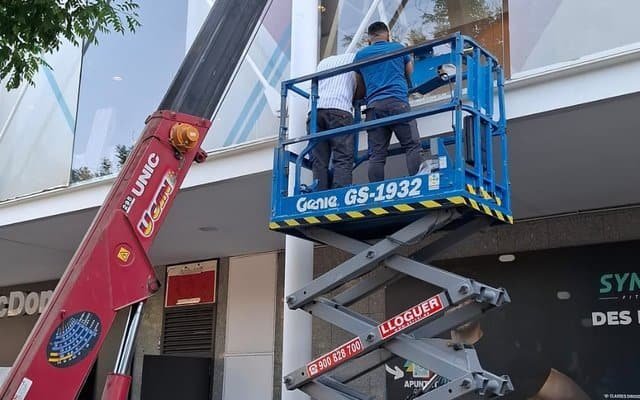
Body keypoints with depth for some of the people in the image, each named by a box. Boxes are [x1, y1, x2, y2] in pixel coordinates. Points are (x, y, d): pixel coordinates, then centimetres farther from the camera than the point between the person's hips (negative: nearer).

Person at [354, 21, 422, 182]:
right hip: (398, 101, -2)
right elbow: (410, 73, 31)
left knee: (376, 155, -3)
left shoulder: (360, 55, 20)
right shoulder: (398, 48, 17)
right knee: (412, 146, -5)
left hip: (373, 104, 2)